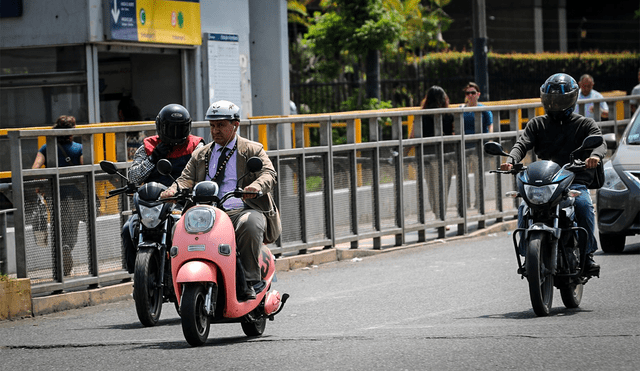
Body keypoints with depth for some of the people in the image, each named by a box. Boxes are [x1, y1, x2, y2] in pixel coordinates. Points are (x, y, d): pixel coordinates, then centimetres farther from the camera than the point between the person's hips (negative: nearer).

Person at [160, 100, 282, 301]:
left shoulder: (252, 150, 12)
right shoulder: (201, 155, 25)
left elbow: (269, 174, -4)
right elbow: (187, 179, 13)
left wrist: (256, 186, -29)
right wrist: (173, 191, -12)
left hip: (243, 211, -4)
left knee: (250, 224, -39)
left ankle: (250, 282, -28)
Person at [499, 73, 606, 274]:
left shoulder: (585, 124, 13)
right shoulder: (537, 124, 19)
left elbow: (599, 141, -6)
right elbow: (522, 144, 3)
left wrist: (595, 156, -32)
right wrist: (511, 160, -21)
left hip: (576, 182, -2)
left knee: (583, 205, -32)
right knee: (525, 207, -26)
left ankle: (588, 252, -16)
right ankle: (527, 253, -11)